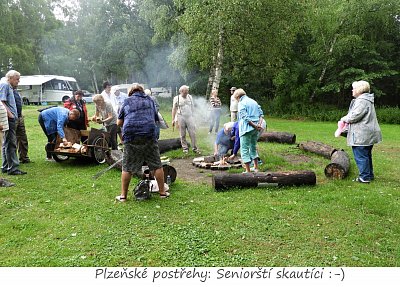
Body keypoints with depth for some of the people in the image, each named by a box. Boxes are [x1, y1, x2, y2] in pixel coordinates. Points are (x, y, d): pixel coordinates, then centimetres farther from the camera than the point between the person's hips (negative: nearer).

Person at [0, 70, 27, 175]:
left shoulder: (10, 87, 22)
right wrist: (10, 114, -20)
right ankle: (13, 168, -6)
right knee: (11, 144, -9)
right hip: (9, 119, -10)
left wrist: (16, 115, 16)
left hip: (12, 119, 10)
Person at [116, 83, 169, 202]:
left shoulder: (127, 101, 14)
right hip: (149, 135, 0)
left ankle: (123, 195, 15)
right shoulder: (149, 100, 18)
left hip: (130, 136, 0)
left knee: (127, 168, 9)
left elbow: (119, 123, 15)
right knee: (157, 165, 10)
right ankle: (162, 192, 16)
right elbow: (156, 119, 21)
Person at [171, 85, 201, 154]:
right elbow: (174, 109, 3)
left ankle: (195, 148, 5)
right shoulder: (176, 98, 1)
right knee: (182, 135, 4)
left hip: (189, 117, 2)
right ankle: (185, 148, 16)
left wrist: (193, 116, 14)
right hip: (181, 118, -2)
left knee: (193, 133, -3)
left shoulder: (190, 97, 10)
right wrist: (173, 119, 0)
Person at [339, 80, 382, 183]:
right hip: (368, 134, 11)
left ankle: (365, 177, 0)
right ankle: (369, 174, 30)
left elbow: (354, 116, -24)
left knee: (361, 156, -5)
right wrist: (347, 119, 11)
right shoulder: (366, 100, 18)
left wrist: (344, 119, -6)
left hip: (362, 135, -11)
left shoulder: (362, 101, -17)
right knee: (367, 155, 20)